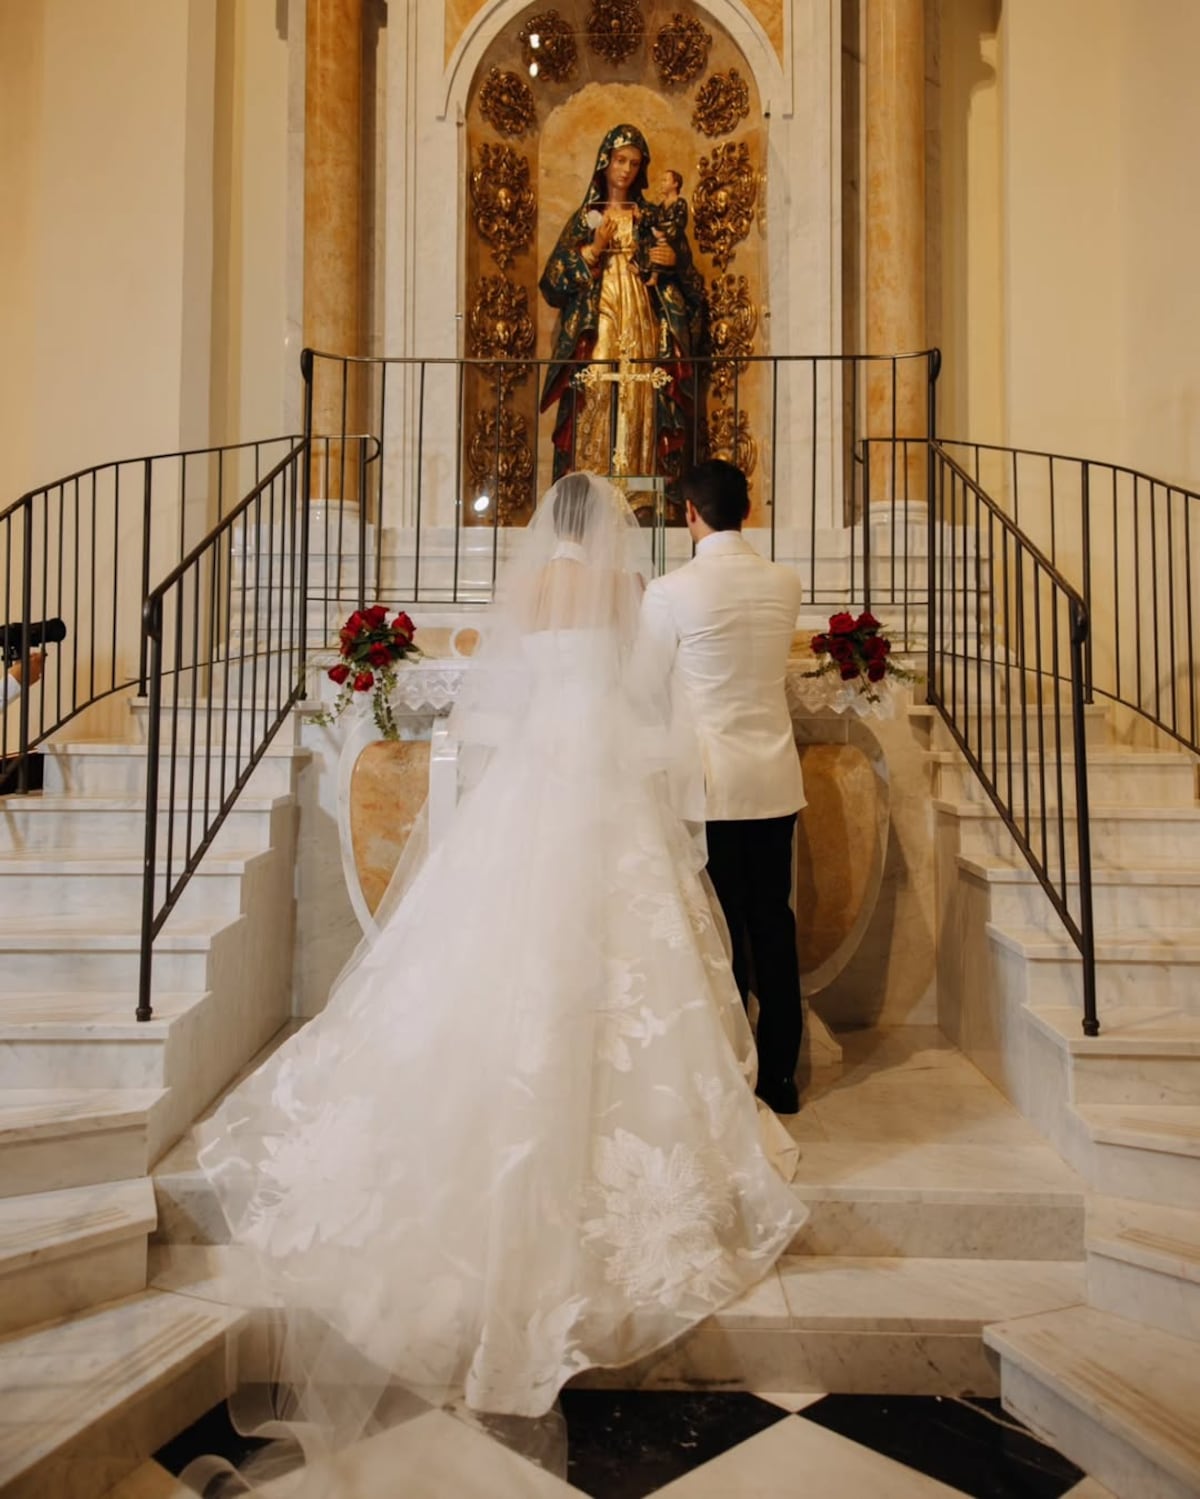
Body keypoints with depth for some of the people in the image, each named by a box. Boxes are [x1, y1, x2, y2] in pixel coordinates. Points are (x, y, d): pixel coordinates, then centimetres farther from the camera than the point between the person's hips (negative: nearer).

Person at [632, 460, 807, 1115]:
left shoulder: (670, 591, -11)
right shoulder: (785, 583, 3)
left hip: (710, 782, -4)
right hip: (776, 780, 5)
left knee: (721, 931, 5)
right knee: (774, 925, 12)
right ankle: (779, 1075, 23)